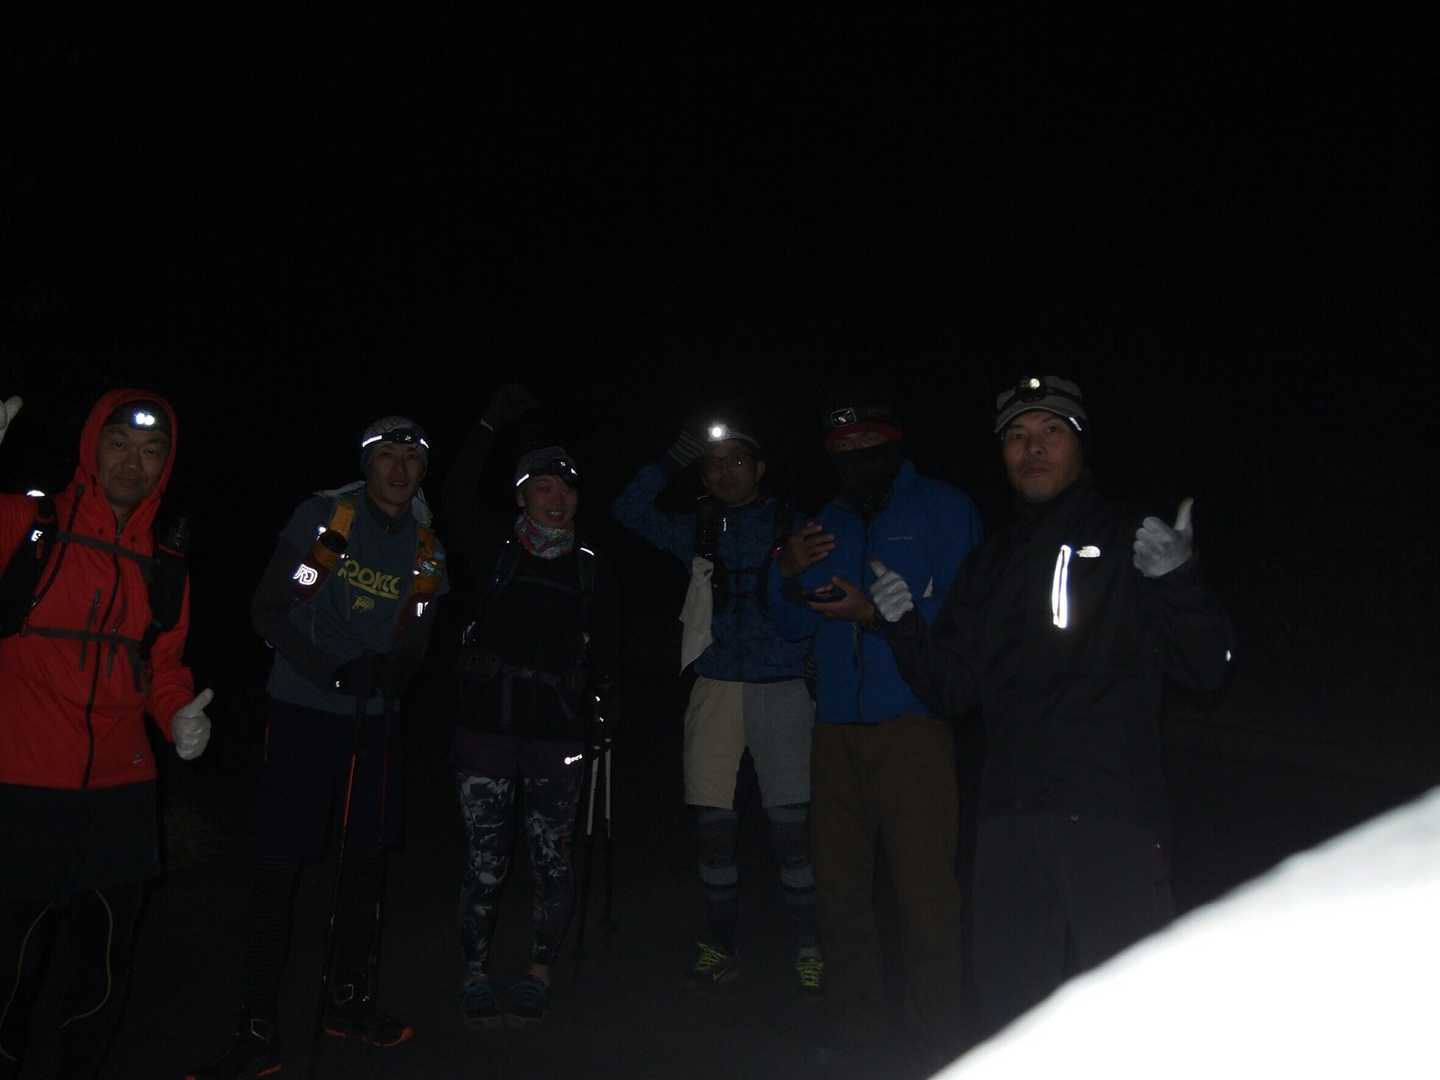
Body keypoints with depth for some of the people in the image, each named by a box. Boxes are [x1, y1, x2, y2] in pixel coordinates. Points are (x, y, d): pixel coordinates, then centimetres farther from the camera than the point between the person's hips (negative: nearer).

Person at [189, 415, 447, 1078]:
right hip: (303, 709, -5)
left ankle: (347, 999, 30)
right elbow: (268, 610, -9)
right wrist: (334, 670, -20)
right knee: (278, 867, -4)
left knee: (367, 856, 12)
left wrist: (392, 671, -15)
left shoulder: (426, 548, 4)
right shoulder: (326, 516, -9)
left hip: (374, 718, 5)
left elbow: (415, 640, 9)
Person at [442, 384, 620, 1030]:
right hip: (487, 727, -1)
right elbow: (457, 497, -8)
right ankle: (474, 979, 16)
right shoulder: (492, 551, 5)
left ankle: (537, 979, 20)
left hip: (558, 733, 1)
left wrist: (608, 700, -6)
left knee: (553, 862, 5)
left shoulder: (591, 571, 9)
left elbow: (605, 647, 8)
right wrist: (490, 426, -12)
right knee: (485, 864, 2)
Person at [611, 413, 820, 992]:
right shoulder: (698, 531, 14)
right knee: (712, 823, 5)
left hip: (783, 686, -3)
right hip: (716, 686, 3)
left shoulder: (793, 525, 6)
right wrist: (671, 463, -5)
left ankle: (806, 948, 12)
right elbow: (630, 511, 3)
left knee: (790, 825, -3)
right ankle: (719, 945, 19)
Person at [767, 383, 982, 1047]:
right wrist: (788, 577, -4)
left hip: (912, 724, -5)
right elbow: (795, 625, 16)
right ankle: (857, 1025, 24)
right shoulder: (828, 522, 18)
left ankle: (933, 1038, 10)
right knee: (839, 885, 10)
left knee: (924, 886, -5)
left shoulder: (943, 508, 2)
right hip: (836, 725, 5)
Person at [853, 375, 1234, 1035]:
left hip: (1115, 815, -4)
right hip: (1010, 815, 4)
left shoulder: (1133, 544, 4)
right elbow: (950, 692, 14)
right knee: (1011, 1001, 12)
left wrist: (1177, 582, -17)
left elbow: (1206, 669, -2)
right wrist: (902, 627, -3)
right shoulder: (989, 566, 16)